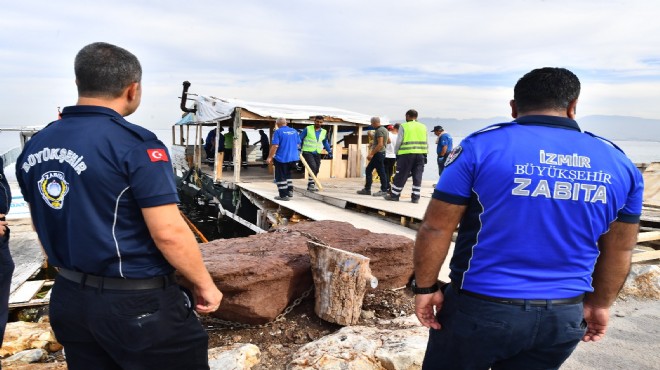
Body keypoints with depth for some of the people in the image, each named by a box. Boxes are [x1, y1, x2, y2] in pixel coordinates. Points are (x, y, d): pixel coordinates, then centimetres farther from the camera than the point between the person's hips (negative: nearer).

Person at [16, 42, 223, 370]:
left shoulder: (33, 147, 3)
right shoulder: (135, 144, -20)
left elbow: (43, 227, 13)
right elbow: (169, 233, -21)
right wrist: (204, 284, -10)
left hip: (68, 297, 7)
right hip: (138, 304, -7)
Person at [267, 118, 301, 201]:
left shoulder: (278, 132, -10)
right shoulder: (294, 131, 6)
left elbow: (275, 146, -17)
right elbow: (298, 144, 13)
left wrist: (270, 157, -10)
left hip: (281, 158, -6)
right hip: (293, 158, 6)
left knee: (280, 177, 5)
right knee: (287, 174, 24)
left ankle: (284, 195, 6)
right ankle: (290, 191, 21)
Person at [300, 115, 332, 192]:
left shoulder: (324, 132, 9)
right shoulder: (308, 129, -4)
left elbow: (325, 142, 23)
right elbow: (300, 138, 0)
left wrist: (329, 151, 14)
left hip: (317, 153, 5)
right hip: (307, 152, -5)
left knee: (316, 170, 6)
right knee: (313, 167, -22)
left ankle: (310, 186, 17)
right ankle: (311, 184, -18)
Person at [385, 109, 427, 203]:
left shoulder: (404, 126, -1)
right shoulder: (423, 127, 12)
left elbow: (399, 142, -4)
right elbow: (426, 143, 11)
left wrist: (396, 152, 7)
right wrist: (425, 154, 16)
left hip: (406, 154, -3)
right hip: (420, 154, 4)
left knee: (401, 176, 4)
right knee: (417, 176, 7)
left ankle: (394, 195, 11)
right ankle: (415, 197, 8)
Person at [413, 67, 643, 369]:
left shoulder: (481, 146, -12)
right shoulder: (619, 164, 1)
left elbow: (436, 229, -11)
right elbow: (619, 249, 10)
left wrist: (426, 287, 0)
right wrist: (600, 304, 22)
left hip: (481, 308, -3)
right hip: (563, 316, 4)